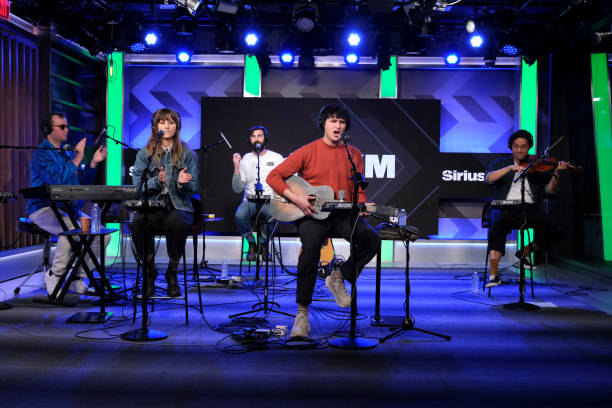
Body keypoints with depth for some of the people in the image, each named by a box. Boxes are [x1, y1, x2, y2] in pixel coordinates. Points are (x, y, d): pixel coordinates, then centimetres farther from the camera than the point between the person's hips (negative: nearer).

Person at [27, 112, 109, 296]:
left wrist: (94, 162, 1)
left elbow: (83, 182, 15)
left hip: (70, 209, 8)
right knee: (72, 229, -36)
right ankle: (54, 275, -17)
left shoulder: (68, 153, 17)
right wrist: (77, 160, -19)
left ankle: (77, 277, 0)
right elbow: (57, 181, -23)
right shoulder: (41, 154, -7)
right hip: (43, 209, -8)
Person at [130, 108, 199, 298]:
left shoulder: (187, 154, 9)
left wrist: (182, 183, -17)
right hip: (151, 205, 1)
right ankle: (149, 272, -11)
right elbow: (137, 186, 1)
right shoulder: (144, 154, 10)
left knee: (178, 223, -36)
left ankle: (172, 274, -14)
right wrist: (157, 181, -17)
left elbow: (193, 188, 5)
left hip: (178, 205, -1)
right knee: (137, 223, -33)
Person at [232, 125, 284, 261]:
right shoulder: (245, 159, 7)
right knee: (239, 216, -31)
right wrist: (237, 168, -9)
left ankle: (263, 242, -5)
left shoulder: (276, 158, 5)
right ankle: (251, 243, -2)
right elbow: (237, 189, 4)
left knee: (274, 214, -35)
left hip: (270, 200, -1)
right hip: (250, 200, 1)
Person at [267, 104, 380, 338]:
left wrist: (361, 207, -8)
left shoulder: (354, 154, 11)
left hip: (342, 215, 4)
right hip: (310, 215, -3)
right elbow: (274, 176, -1)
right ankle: (302, 313, -24)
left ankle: (338, 277, 2)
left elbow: (359, 191, 14)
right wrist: (295, 198, -14)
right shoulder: (307, 151, 1)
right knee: (311, 244, -34)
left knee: (371, 239, -24)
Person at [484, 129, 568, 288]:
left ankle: (526, 252, 7)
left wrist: (556, 174, -11)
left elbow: (549, 189, 7)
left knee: (554, 232, -22)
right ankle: (493, 274, -32)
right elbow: (488, 178, -3)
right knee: (497, 224, -36)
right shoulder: (501, 163, 17)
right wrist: (511, 167, -13)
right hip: (506, 208, -1)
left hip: (531, 208, 1)